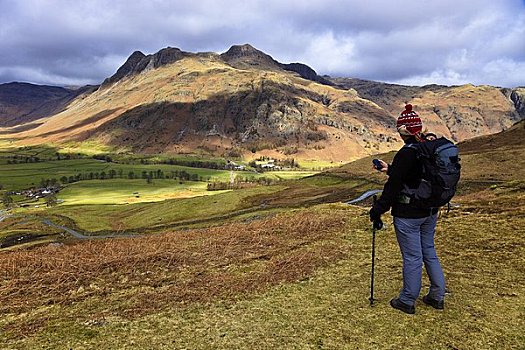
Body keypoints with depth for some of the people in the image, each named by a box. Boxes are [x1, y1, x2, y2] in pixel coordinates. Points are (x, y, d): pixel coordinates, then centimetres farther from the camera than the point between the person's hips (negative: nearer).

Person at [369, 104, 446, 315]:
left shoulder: (406, 153, -21)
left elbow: (393, 186, -20)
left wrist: (377, 210, -11)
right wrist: (390, 169, 21)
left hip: (408, 214, -8)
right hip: (430, 212, 8)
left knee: (412, 257, 3)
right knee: (429, 251, 20)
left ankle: (407, 301, 19)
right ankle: (437, 297, 31)